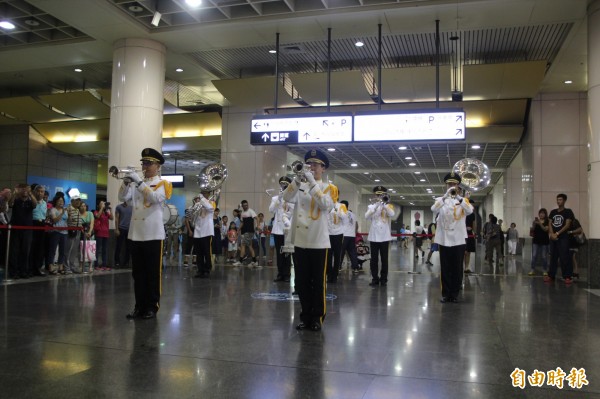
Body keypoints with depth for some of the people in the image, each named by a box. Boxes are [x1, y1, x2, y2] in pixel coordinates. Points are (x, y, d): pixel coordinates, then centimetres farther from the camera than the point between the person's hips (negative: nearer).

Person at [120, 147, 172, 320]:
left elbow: (155, 197, -17)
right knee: (138, 273, 8)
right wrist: (127, 181, -11)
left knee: (153, 273, 1)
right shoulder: (136, 183, 16)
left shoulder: (163, 184, 1)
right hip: (135, 234, 5)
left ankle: (152, 307, 8)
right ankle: (140, 306, 17)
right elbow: (123, 198, 3)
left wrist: (139, 181, -22)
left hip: (153, 234, -5)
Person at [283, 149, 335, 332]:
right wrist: (297, 181, -19)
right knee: (301, 283, 9)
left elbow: (325, 204, -16)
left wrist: (312, 182, -19)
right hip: (300, 241, 4)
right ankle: (306, 315, 22)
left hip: (318, 242, -3)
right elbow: (287, 198, -5)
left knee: (318, 282, 3)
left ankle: (318, 317, 15)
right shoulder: (300, 186, 12)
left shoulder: (328, 187, 2)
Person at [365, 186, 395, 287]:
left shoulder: (388, 205, 7)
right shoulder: (371, 206, 8)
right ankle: (375, 279, 10)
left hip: (384, 236, -1)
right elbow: (366, 217, -10)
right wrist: (376, 207, -21)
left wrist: (384, 205, -24)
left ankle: (383, 279, 10)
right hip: (374, 236, 1)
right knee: (374, 259, 3)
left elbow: (392, 214, -14)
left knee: (384, 259, 2)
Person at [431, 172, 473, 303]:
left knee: (457, 269, 5)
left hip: (458, 239, 0)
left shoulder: (463, 200, 6)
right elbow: (433, 209, -17)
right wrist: (446, 196, -27)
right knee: (445, 269, 4)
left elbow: (470, 211, -16)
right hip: (444, 239, 0)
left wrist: (460, 198, -30)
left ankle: (455, 294, 15)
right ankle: (446, 294, 12)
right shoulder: (440, 199, 5)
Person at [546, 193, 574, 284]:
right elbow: (550, 224, 10)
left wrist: (557, 233, -12)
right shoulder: (553, 212, 15)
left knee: (564, 257, -9)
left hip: (563, 238, -5)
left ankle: (568, 276, -7)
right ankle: (551, 276, 9)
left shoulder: (568, 212, 1)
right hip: (553, 238, 5)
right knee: (553, 257, 6)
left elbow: (567, 225, -7)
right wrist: (552, 234, -6)